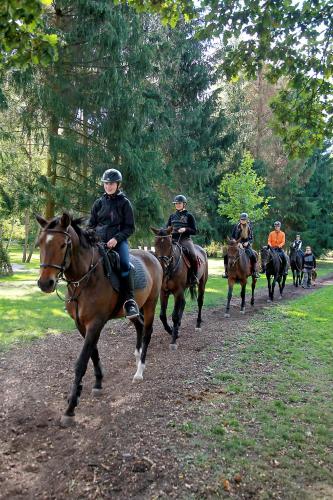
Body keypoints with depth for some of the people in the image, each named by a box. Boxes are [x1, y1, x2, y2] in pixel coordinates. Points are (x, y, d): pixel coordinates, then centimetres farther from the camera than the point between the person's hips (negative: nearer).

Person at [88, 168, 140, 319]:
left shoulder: (124, 202, 4)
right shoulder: (99, 202, 13)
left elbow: (130, 227, 1)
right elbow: (91, 224, 18)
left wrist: (116, 238, -15)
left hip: (119, 240, -4)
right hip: (99, 240, 4)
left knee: (125, 265, -29)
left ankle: (130, 301, -26)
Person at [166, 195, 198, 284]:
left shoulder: (189, 216, 5)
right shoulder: (172, 216, 15)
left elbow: (194, 231, 1)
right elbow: (166, 227, 21)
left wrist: (185, 229, -17)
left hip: (185, 240, -4)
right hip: (173, 239, 4)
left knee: (192, 255, -29)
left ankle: (194, 276, -14)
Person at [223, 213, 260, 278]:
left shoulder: (249, 227, 3)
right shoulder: (236, 226, 2)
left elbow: (251, 238, 7)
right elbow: (232, 236, 7)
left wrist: (247, 242, -12)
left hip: (246, 245, 0)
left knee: (253, 256, -23)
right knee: (226, 256, -18)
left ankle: (255, 272, -6)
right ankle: (226, 272, -5)